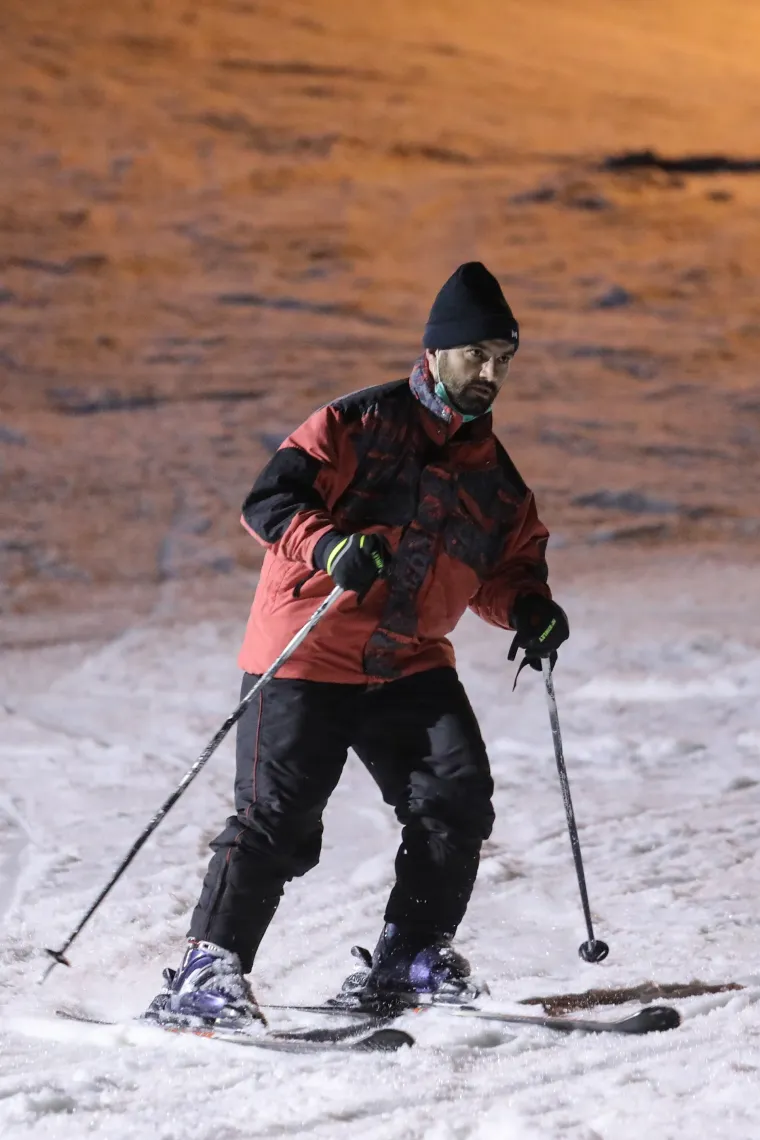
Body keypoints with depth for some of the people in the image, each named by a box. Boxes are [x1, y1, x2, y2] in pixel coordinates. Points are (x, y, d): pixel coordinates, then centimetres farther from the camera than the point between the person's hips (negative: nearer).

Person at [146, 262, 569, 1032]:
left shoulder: (493, 474, 13)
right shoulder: (358, 425, -5)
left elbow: (505, 565, 23)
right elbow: (268, 500, -12)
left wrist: (527, 607, 0)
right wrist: (331, 545, -31)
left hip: (410, 664, 5)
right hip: (308, 656, -5)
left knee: (458, 795, -10)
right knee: (276, 818, -11)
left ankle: (409, 955, 5)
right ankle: (208, 969, -3)